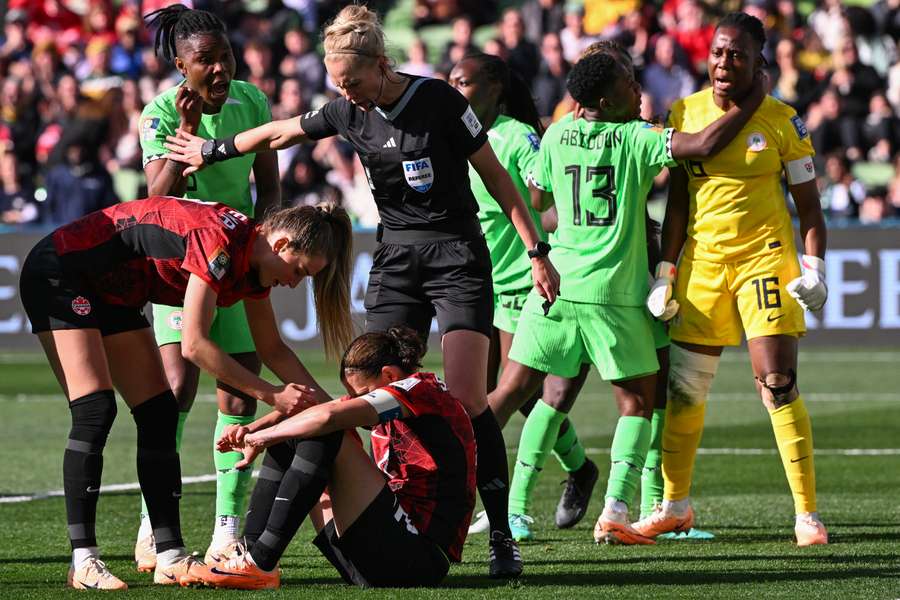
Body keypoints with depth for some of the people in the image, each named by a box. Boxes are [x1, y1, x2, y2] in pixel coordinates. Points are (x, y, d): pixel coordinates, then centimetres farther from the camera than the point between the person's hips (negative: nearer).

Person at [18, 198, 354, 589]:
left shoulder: (255, 263, -1)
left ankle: (170, 557, 0)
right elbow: (194, 345, -30)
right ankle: (83, 561, -18)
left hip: (110, 293, 10)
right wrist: (270, 395, -25)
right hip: (58, 274, -10)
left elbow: (272, 348, 11)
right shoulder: (219, 240, -29)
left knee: (159, 414, 1)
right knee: (95, 410, -19)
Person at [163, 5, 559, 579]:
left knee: (466, 398, -15)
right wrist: (213, 150, 27)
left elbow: (495, 176, -6)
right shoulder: (349, 113, 1)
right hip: (395, 257, 5)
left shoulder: (439, 101, -13)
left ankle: (503, 537, -8)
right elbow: (278, 133, 19)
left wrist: (537, 251, -6)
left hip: (458, 254, -5)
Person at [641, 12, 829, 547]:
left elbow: (808, 203, 2)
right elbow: (678, 200, 9)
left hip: (765, 260, -4)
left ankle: (808, 514, -7)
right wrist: (666, 271, 5)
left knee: (779, 386, -11)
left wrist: (814, 267, -9)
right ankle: (676, 505, 22)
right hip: (702, 261, 4)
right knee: (684, 388, 6)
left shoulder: (781, 121, -4)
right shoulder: (687, 113, 4)